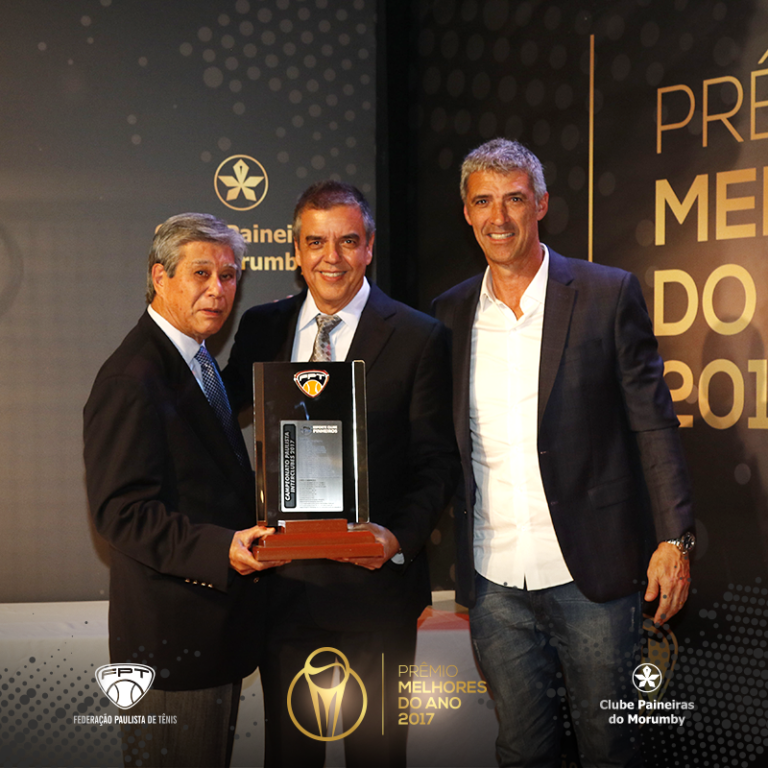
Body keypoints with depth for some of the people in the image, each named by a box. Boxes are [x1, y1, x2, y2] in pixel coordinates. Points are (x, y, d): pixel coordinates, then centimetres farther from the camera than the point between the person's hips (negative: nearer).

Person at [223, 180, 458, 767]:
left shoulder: (419, 338, -6)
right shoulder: (262, 328, 5)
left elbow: (437, 460, -6)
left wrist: (400, 536, -20)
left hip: (376, 580, -3)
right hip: (284, 580, 3)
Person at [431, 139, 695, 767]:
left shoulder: (608, 294, -3)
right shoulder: (451, 313, 6)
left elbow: (653, 422, -3)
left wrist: (674, 538, -9)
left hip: (590, 573, -3)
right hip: (493, 580, 3)